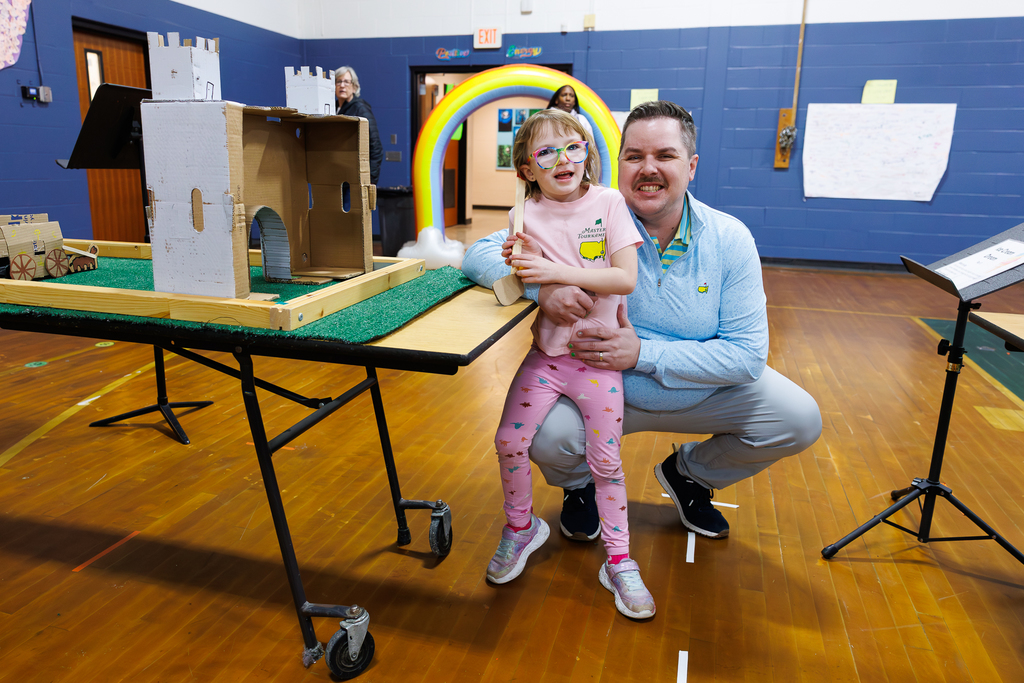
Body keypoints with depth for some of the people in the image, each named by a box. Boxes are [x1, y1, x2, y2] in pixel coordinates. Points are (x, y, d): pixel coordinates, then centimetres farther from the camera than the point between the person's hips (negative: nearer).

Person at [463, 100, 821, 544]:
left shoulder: (730, 240, -12)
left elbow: (748, 353, -16)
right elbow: (480, 254, -17)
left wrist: (644, 354, -29)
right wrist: (541, 286, -38)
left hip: (703, 391, 3)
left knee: (800, 421, -10)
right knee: (547, 437, -30)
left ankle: (690, 473, 20)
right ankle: (579, 485, 12)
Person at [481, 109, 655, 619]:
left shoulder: (608, 203, -7)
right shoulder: (526, 214, -2)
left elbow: (626, 278, -17)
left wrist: (556, 271, -25)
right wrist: (515, 264, -21)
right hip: (545, 351, 2)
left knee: (605, 460, 2)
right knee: (510, 442, -3)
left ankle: (619, 562, 20)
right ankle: (521, 526, 26)